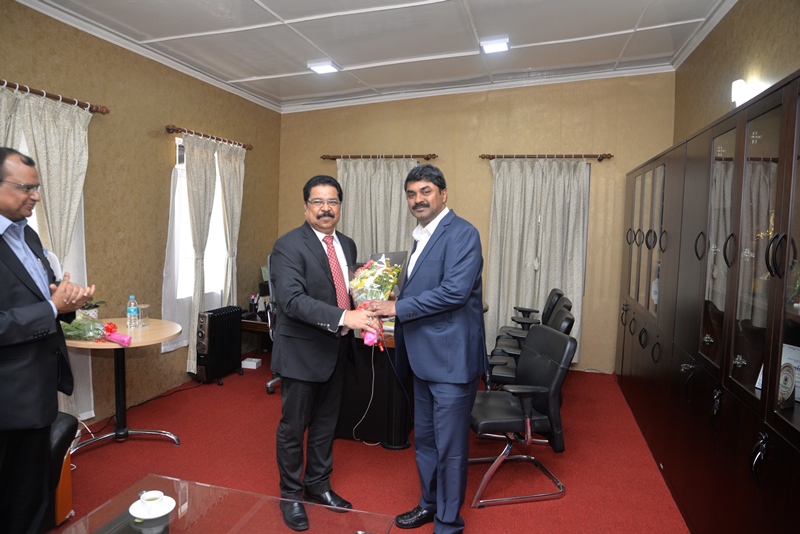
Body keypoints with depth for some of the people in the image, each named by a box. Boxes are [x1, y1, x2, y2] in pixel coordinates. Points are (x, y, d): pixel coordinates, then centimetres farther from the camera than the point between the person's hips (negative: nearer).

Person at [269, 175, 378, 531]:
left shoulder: (347, 245, 8)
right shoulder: (288, 246, -15)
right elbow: (292, 300, -27)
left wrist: (364, 311, -7)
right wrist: (343, 317, -35)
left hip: (336, 351, 7)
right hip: (301, 352, -6)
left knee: (326, 423, 20)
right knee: (294, 427, 10)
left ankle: (318, 485, 39)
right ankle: (290, 495, 31)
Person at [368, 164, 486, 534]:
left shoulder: (461, 233, -14)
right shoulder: (423, 237, 14)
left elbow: (455, 290, -24)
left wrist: (399, 307, -20)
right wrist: (388, 300, 3)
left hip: (451, 358, -9)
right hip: (424, 357, 9)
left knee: (449, 447, 6)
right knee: (424, 439, 22)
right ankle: (429, 504, 41)